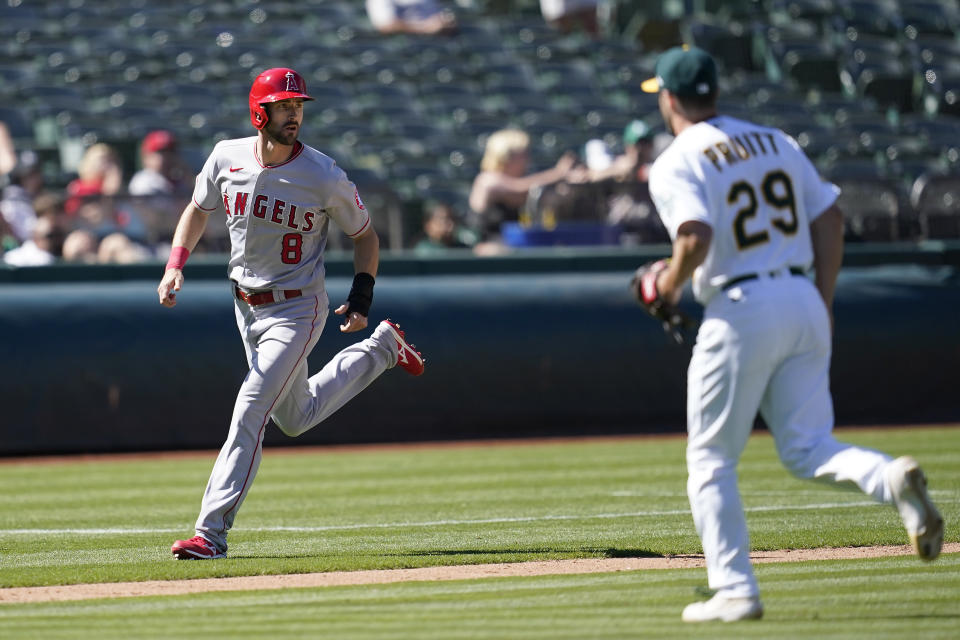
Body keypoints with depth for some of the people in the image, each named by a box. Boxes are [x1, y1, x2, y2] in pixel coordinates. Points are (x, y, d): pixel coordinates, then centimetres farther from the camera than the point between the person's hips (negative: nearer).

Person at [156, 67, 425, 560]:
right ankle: (380, 349, 42)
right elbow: (198, 209, 11)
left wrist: (362, 296, -14)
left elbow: (364, 234, -3)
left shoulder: (324, 178, -18)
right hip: (247, 306, 6)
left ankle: (212, 532, -11)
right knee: (295, 418, 20)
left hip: (297, 310, -6)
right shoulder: (227, 158, -7)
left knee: (249, 411, -15)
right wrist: (175, 264, -5)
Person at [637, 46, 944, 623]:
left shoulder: (675, 164, -5)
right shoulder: (775, 142, 15)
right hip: (803, 301, 6)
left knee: (711, 461, 7)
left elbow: (697, 239, -21)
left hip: (740, 314, -6)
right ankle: (891, 478, -23)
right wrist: (822, 303, 16)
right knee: (807, 448, 6)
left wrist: (670, 283, -2)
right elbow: (831, 218, 13)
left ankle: (735, 590, 3)